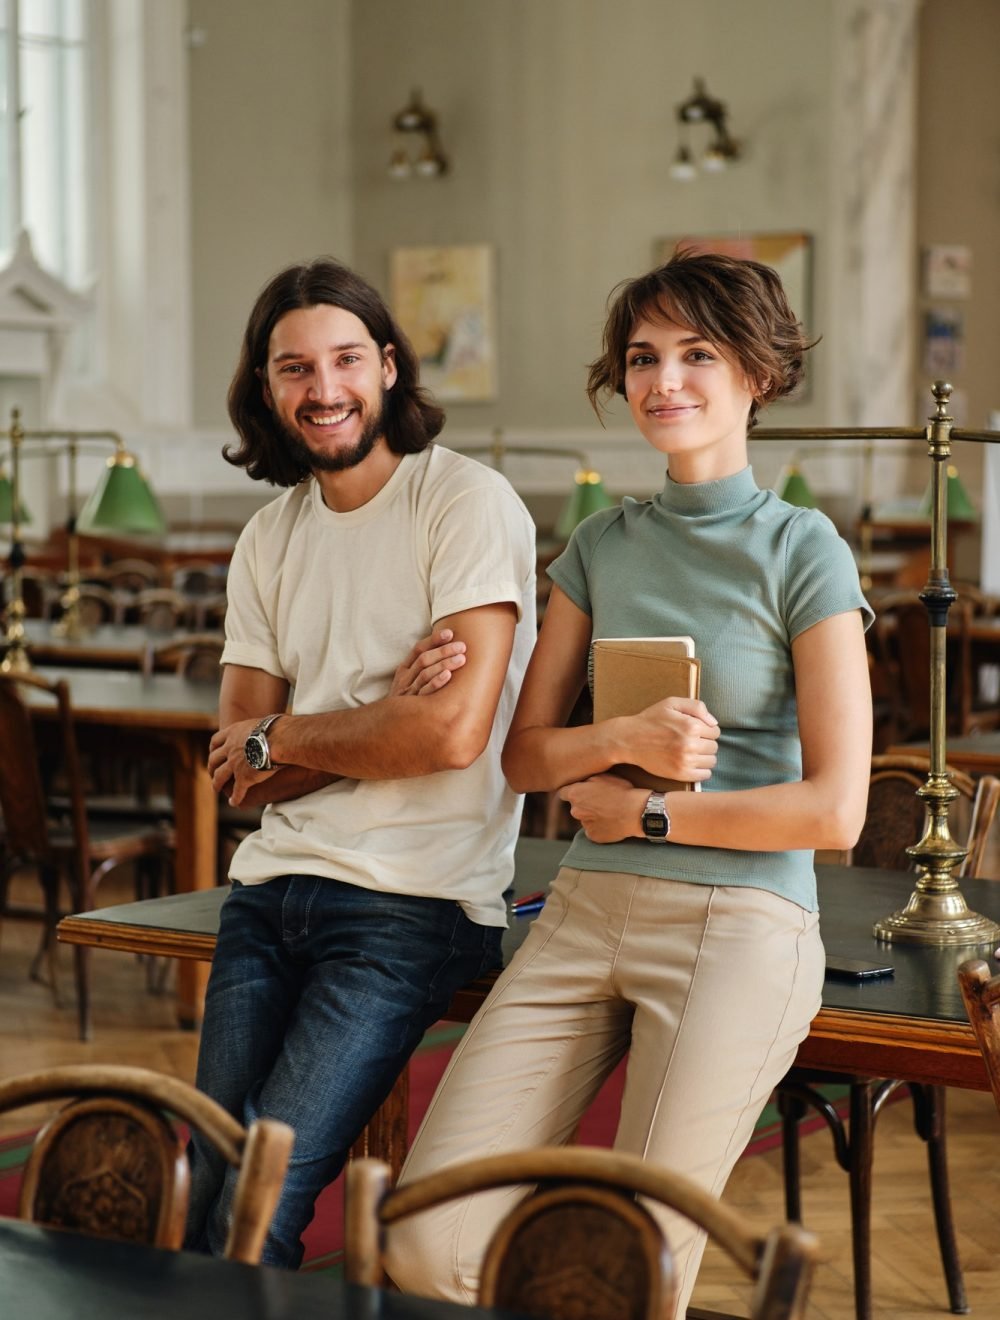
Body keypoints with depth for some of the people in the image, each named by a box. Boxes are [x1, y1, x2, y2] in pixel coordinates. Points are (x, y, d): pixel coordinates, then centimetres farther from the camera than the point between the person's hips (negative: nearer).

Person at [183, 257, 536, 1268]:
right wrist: (385, 711, -12)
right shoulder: (268, 540, 13)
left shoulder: (468, 503, -7)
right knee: (202, 1197, 2)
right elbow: (237, 774, 6)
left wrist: (278, 739, -3)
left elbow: (453, 732, -18)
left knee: (255, 1212, -12)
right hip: (270, 885, 6)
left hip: (414, 901, -6)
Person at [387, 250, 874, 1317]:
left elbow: (834, 810, -8)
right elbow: (524, 751, 12)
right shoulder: (601, 546, 13)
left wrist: (641, 812, -4)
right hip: (586, 911, 5)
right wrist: (624, 739, -8)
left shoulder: (802, 552, -3)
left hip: (737, 925, -4)